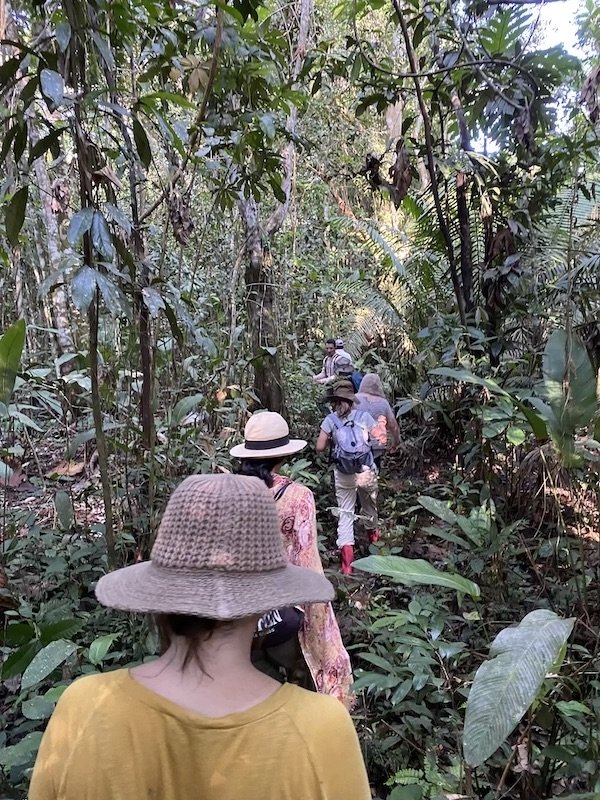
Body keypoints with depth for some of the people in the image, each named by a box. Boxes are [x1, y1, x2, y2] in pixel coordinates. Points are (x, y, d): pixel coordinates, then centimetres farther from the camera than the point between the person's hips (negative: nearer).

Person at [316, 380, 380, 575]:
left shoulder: (330, 420, -3)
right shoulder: (364, 416, -2)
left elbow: (320, 448, -4)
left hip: (343, 473, -1)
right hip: (367, 470, 2)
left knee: (345, 512, 5)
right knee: (369, 504, 26)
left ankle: (346, 550, -9)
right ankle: (372, 532, 52)